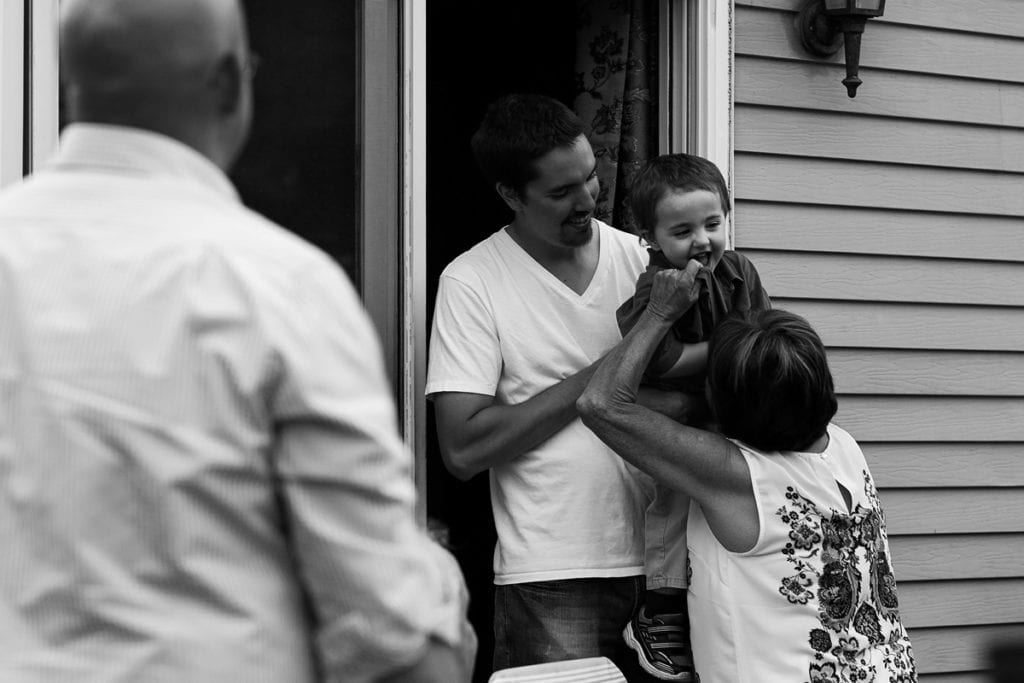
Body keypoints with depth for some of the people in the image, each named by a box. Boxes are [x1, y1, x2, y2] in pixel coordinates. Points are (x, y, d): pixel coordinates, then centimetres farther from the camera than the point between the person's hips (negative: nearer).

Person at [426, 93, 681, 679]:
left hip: (660, 560, 4)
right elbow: (463, 450, -12)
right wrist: (597, 378, -12)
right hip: (555, 581, -4)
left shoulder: (637, 256, 8)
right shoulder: (471, 282, -4)